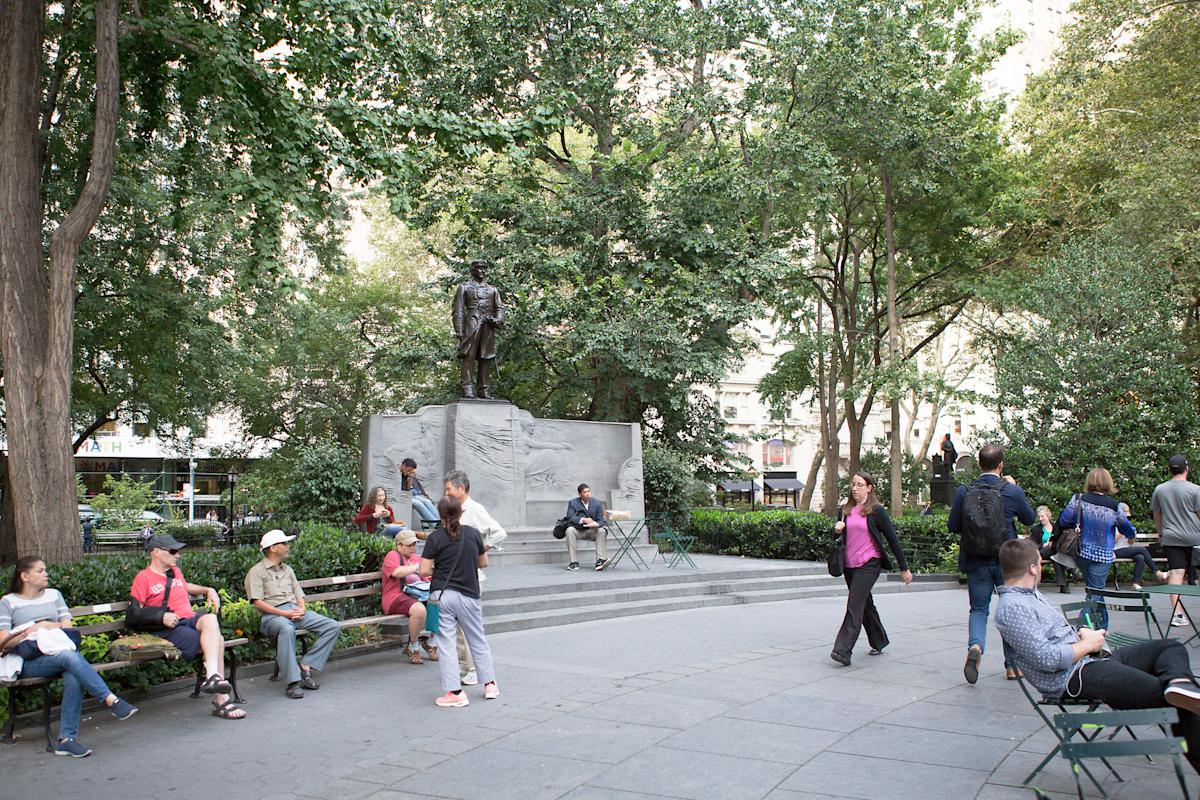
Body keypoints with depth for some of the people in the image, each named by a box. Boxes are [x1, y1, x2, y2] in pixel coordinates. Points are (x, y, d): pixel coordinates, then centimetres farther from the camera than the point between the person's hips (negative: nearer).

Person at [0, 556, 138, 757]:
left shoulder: (54, 594, 22)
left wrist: (52, 626, -3)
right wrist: (32, 630, -9)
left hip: (60, 653, 3)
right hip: (29, 661, -3)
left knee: (74, 677, -34)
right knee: (69, 656, -37)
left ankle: (66, 739, -31)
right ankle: (110, 700, -40)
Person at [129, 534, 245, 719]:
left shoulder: (175, 572, 25)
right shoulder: (143, 578, 3)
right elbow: (135, 612, -3)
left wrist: (208, 590, 31)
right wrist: (162, 617, -17)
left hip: (191, 619, 6)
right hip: (168, 629, -6)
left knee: (210, 619, -33)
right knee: (216, 640, -28)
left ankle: (212, 676, -44)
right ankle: (221, 699, -30)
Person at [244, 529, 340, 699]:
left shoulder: (288, 570, 28)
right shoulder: (257, 572, 5)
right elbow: (257, 602, -7)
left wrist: (301, 609, -1)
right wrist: (284, 613, -15)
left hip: (295, 611, 7)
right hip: (273, 615, -7)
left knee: (332, 626, -14)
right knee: (286, 629, -42)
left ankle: (305, 666, -18)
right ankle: (292, 682, -39)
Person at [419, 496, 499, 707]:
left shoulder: (435, 538, -8)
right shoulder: (473, 533, 0)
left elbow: (424, 571, -10)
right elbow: (483, 562, 12)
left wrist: (437, 569, 10)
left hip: (442, 595, -3)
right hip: (469, 594, 3)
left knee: (446, 644, 4)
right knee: (478, 641, 17)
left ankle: (455, 692, 3)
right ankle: (490, 684, 25)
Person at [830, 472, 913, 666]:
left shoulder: (876, 511, -5)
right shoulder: (845, 510, 10)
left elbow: (892, 539, -1)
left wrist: (904, 568, 1)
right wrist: (837, 530, -6)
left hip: (869, 564, -6)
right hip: (849, 565, 6)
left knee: (854, 606, -15)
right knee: (865, 605, 17)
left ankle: (843, 650, -19)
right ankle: (879, 642, 35)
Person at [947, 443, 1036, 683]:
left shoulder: (963, 491, -7)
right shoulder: (1012, 491, -10)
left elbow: (952, 526, -2)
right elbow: (1029, 519, 8)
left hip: (975, 562, 1)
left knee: (979, 609, 12)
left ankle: (975, 646, -16)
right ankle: (1012, 665, 21)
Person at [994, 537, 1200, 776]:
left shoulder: (1031, 594, 18)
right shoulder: (1011, 608, -16)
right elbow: (1047, 658, -23)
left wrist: (1080, 633, 6)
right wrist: (1087, 644, -7)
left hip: (1088, 659, 11)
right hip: (1072, 677, -11)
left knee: (1171, 647, 2)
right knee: (1169, 697, -20)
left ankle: (1178, 684, -26)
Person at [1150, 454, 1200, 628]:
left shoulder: (1159, 489, 4)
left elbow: (1156, 515, 12)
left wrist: (1161, 533, 24)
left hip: (1171, 538, 2)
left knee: (1176, 573, -3)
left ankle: (1177, 613, -11)